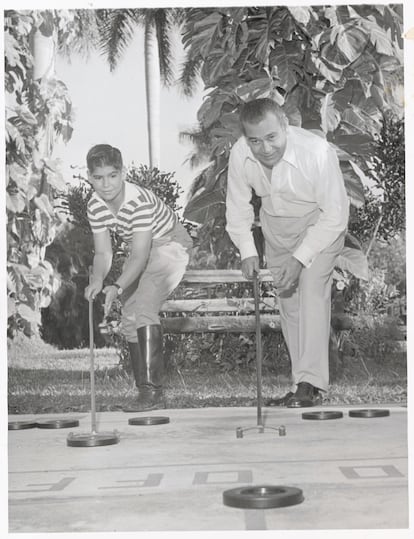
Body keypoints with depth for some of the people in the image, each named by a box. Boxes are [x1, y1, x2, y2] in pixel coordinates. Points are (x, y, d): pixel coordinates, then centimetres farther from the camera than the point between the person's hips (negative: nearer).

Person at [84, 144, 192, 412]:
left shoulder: (140, 200, -32)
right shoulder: (95, 206, -11)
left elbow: (140, 256, -34)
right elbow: (103, 253, -8)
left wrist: (118, 287, -49)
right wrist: (97, 280, -29)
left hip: (170, 245, -8)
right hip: (139, 254, 8)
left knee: (144, 307, -25)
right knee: (129, 318, 5)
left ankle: (154, 391, -24)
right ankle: (145, 392, 15)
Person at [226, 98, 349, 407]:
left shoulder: (317, 152, -34)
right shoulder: (240, 155, -21)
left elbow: (335, 215, -26)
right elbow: (237, 206, -4)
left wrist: (300, 258, -29)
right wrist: (247, 251, -13)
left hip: (319, 223, -4)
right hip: (276, 228, 5)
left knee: (312, 288, -22)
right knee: (288, 300, 5)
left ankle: (310, 385, -21)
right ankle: (304, 384, 14)